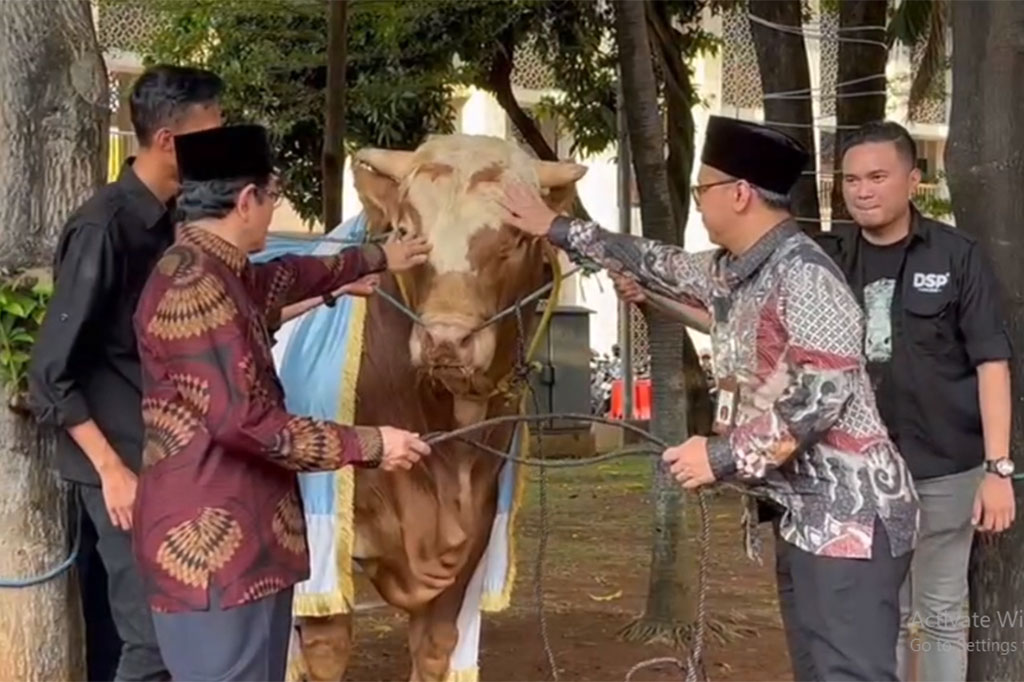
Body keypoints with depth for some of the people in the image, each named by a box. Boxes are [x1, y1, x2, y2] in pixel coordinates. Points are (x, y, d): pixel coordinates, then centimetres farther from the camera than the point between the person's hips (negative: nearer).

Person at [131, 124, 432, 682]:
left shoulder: (219, 275, 13)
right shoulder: (193, 287, -19)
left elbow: (285, 278, 37)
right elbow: (242, 421, -24)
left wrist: (374, 258, 49)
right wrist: (367, 445, -16)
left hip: (247, 540, 11)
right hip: (210, 548, -11)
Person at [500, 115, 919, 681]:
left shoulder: (803, 272, -16)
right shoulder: (732, 272, 11)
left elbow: (827, 393, -23)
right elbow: (657, 265, 28)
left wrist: (724, 456, -18)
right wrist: (556, 228, 34)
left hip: (850, 516, -9)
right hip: (804, 514, 10)